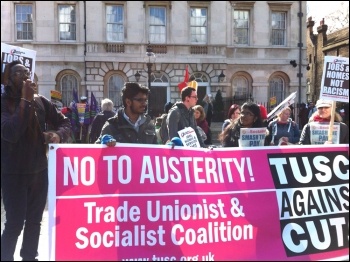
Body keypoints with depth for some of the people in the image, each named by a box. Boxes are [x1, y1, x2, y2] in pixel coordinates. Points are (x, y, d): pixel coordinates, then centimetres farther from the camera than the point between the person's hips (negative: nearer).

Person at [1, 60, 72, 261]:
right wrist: (25, 101, -23)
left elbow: (65, 123, 8)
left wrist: (57, 135, -14)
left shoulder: (41, 102, 2)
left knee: (34, 222, 17)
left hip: (39, 172, 5)